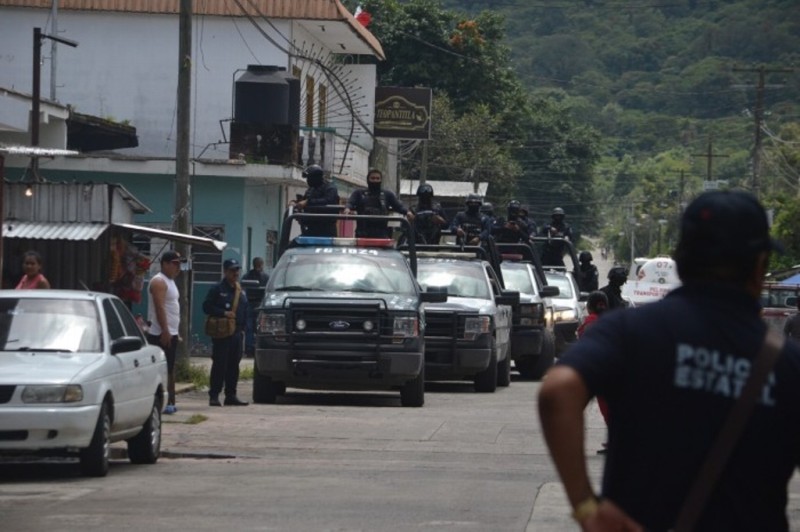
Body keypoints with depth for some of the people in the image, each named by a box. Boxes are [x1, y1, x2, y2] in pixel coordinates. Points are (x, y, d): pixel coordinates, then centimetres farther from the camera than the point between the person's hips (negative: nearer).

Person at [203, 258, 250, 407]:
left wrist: (242, 326, 9)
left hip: (237, 332, 6)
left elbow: (245, 311, 22)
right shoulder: (217, 289, -2)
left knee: (234, 365, 7)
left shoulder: (241, 292, 18)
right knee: (219, 365, -9)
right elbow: (207, 307, -8)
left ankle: (231, 395, 12)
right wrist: (224, 313, -16)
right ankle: (214, 396, -7)